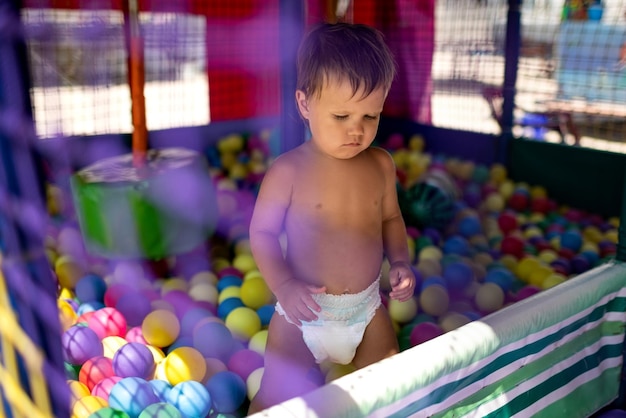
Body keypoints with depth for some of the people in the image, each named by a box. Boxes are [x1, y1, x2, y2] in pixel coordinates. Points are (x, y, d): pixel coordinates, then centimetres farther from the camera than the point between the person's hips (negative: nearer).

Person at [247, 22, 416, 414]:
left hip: (368, 309, 4)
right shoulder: (289, 171, -16)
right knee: (279, 396, -6)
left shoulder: (381, 165, -3)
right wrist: (283, 284, -23)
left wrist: (400, 260, -5)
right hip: (304, 311, -3)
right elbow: (262, 232, -10)